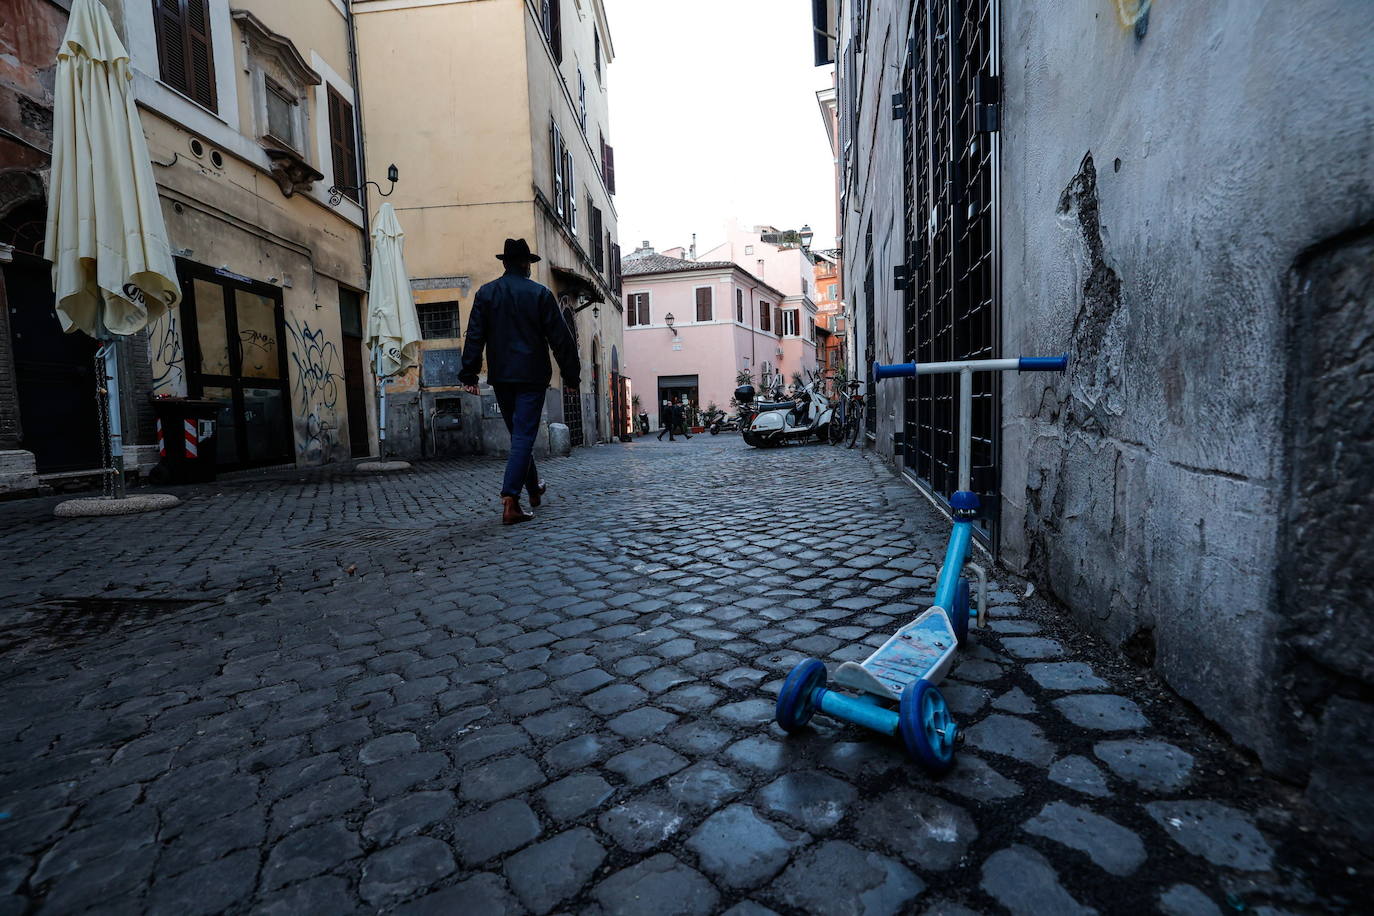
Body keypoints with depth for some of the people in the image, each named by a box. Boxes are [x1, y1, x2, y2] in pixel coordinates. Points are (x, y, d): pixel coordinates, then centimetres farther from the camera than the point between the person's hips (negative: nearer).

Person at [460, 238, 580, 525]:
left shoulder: (485, 293, 6)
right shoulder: (540, 294, -3)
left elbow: (474, 337, 2)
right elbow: (560, 338, -3)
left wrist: (469, 374, 4)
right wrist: (571, 374, 3)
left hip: (501, 376, 4)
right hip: (531, 375, -4)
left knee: (518, 433, 18)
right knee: (524, 435, -4)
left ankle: (533, 488, 33)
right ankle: (510, 500, -13)